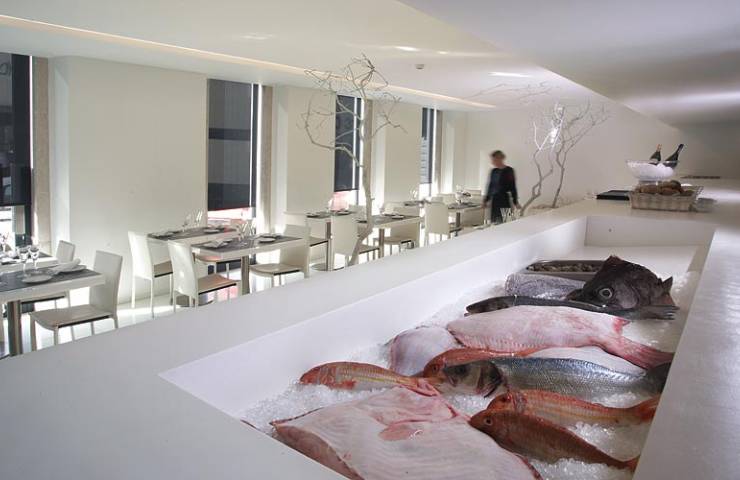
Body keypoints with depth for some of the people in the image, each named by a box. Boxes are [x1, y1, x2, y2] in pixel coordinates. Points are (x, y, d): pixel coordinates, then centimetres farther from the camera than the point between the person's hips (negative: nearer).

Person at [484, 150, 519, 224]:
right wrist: (486, 199, 17)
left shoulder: (509, 170, -6)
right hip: (494, 200, 5)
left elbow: (513, 187, -4)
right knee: (494, 222, 3)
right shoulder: (493, 171, 9)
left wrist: (515, 202, -5)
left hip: (505, 200, -5)